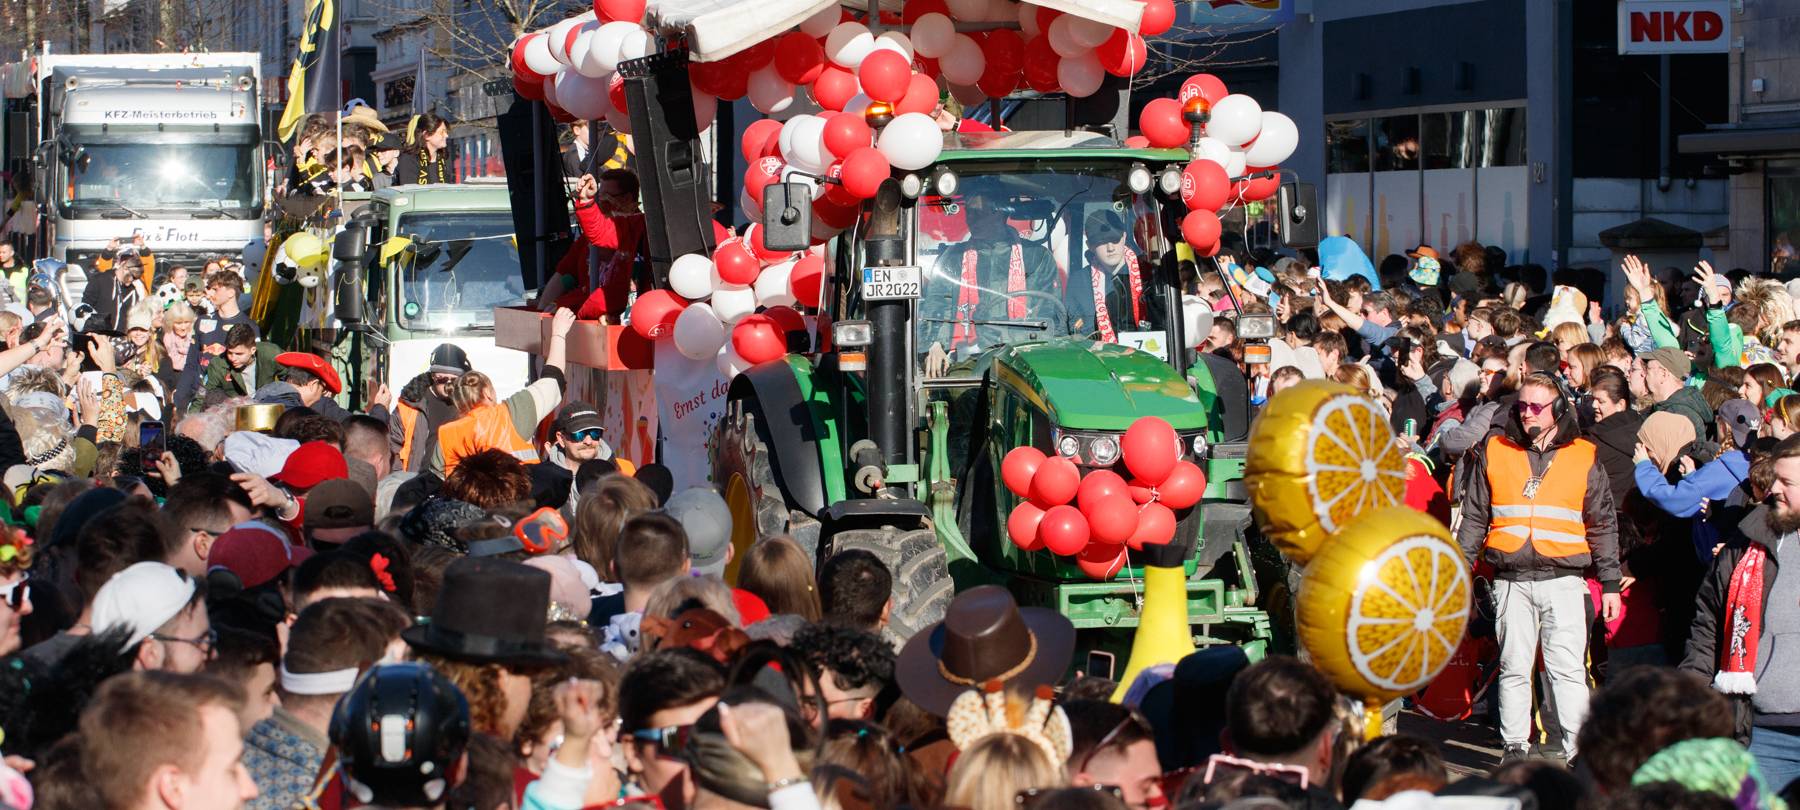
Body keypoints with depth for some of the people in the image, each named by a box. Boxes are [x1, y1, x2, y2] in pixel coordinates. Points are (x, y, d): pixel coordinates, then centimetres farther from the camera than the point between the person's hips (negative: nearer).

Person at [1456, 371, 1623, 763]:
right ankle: (1515, 746, 11)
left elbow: (1603, 525, 11)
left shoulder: (1583, 456, 8)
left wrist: (1610, 583, 7)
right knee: (1513, 667, 4)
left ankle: (1579, 749, -6)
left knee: (1568, 668, -7)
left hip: (1564, 579, -2)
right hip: (1512, 580, 2)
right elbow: (1474, 518, 14)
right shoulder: (1494, 451, 10)